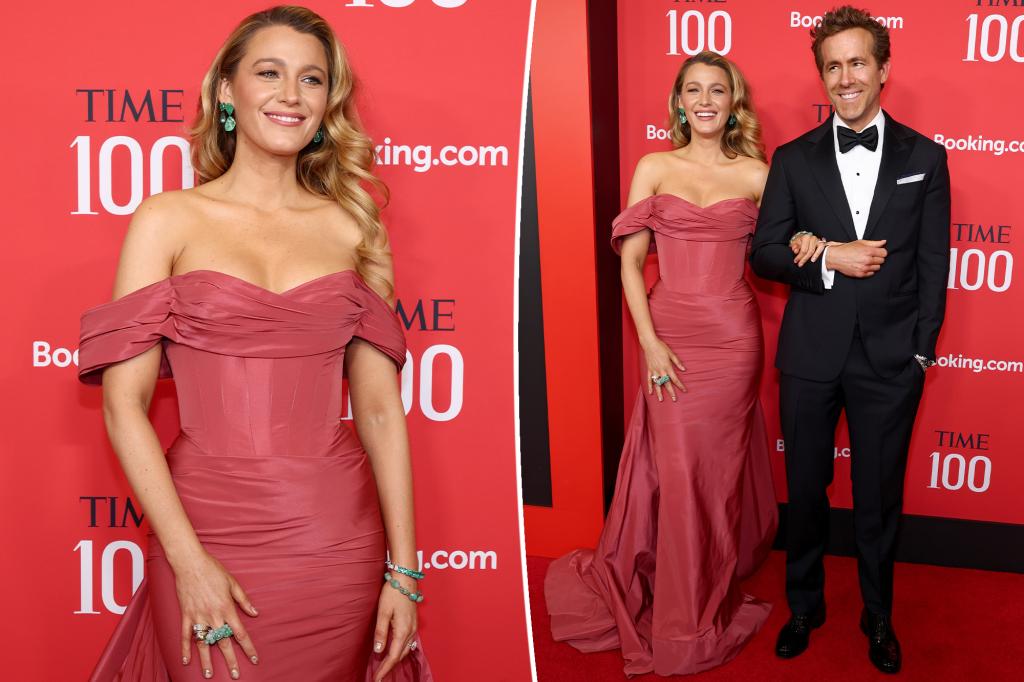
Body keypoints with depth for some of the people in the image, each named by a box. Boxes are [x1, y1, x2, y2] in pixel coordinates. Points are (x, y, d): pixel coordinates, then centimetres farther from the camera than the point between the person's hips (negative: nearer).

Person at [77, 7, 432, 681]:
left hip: (339, 535, 2)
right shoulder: (169, 220, 0)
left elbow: (380, 407, 3)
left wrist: (403, 569, -1)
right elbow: (124, 403, -5)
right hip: (211, 530, -2)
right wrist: (188, 560, -12)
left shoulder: (354, 227, 6)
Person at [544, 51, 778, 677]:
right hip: (670, 335, 0)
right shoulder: (655, 168, 4)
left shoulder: (755, 174, 5)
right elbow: (630, 259, -1)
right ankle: (682, 622, 21)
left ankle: (712, 606, 27)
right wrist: (650, 342, -9)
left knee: (720, 470, 7)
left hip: (733, 337, 1)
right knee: (676, 471, 3)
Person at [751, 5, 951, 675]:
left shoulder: (924, 157, 1)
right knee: (806, 490, 14)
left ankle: (878, 615, 32)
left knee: (880, 498, 12)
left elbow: (933, 264, 1)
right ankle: (805, 606, 34)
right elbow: (764, 253, -1)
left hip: (891, 360, 0)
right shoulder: (793, 160, 1)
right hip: (811, 356, 1)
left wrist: (923, 347, -3)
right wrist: (827, 257, -17)